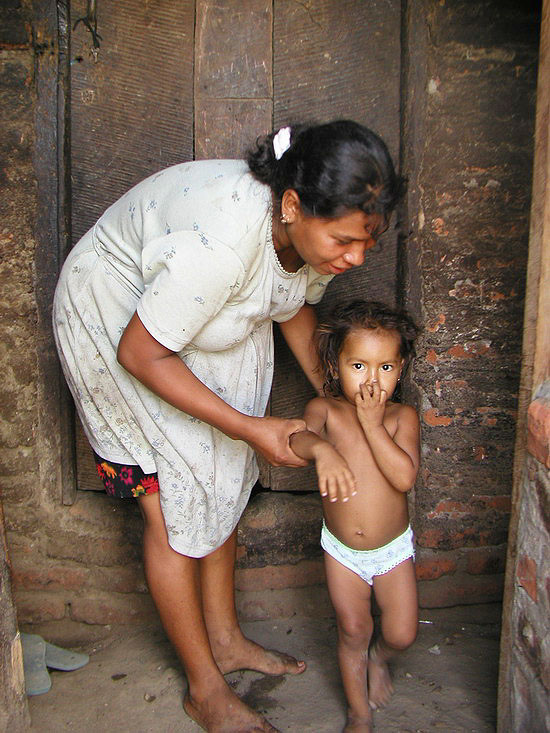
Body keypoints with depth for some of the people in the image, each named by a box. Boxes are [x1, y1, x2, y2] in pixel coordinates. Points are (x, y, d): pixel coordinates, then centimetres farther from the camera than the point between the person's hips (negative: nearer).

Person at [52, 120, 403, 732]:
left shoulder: (319, 230, -17)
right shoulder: (220, 241, -41)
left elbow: (295, 305, 4)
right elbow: (141, 354, -30)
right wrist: (251, 428, -26)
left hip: (212, 323, 7)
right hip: (118, 325, -7)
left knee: (221, 481, 12)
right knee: (173, 503, -3)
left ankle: (224, 638, 33)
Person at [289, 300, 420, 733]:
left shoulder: (402, 417, -13)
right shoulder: (325, 409, -12)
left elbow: (405, 477, -26)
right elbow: (297, 438, -32)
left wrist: (372, 424, -28)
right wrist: (320, 448, -53)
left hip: (393, 548, 0)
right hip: (342, 550, 0)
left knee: (401, 634, 7)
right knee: (352, 632, 12)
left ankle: (378, 658, 44)